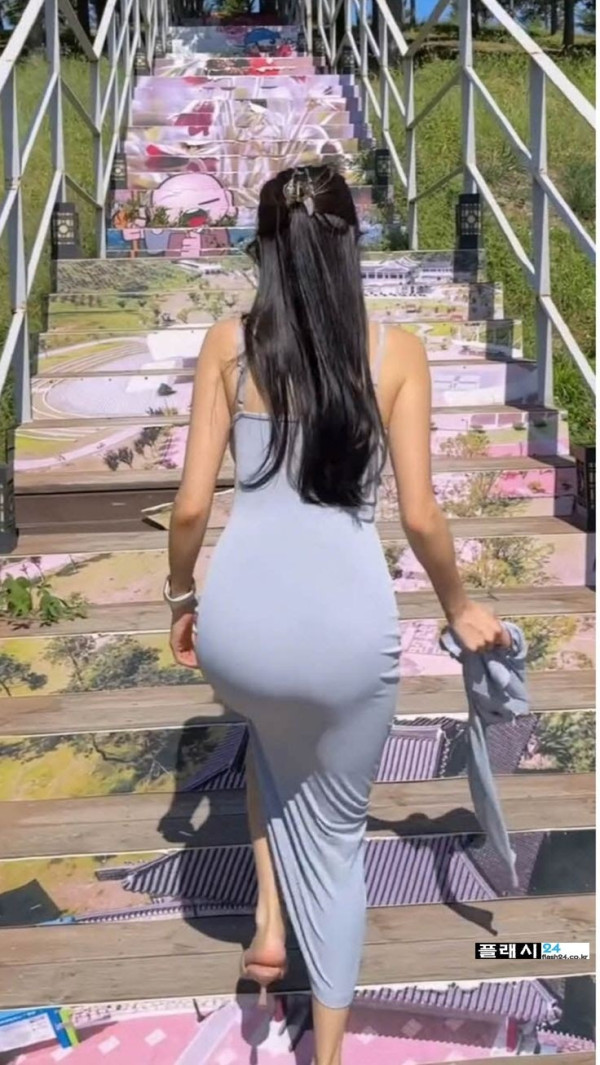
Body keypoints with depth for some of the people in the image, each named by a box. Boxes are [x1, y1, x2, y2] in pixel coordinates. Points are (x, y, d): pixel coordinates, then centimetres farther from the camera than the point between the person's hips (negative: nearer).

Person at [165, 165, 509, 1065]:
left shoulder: (229, 344, 1)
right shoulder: (395, 350, 0)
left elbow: (191, 506, 0)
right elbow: (420, 516, -3)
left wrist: (181, 599, 18)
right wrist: (458, 608, 15)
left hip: (241, 618, 1)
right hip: (349, 623, 0)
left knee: (269, 730, 39)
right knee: (337, 829, 23)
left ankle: (270, 919, 30)